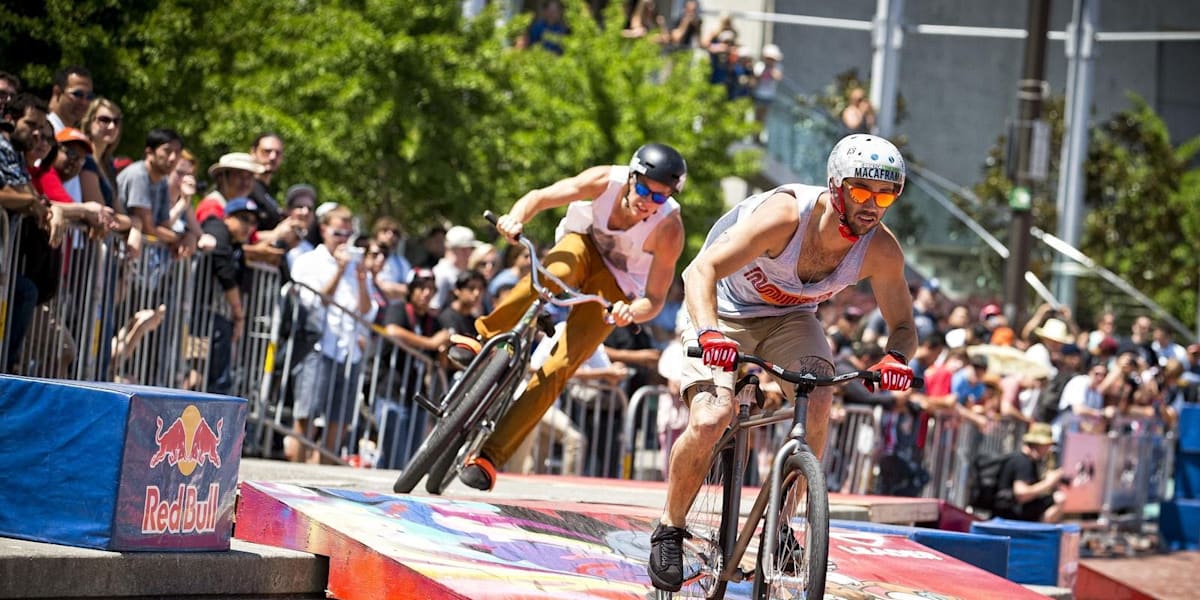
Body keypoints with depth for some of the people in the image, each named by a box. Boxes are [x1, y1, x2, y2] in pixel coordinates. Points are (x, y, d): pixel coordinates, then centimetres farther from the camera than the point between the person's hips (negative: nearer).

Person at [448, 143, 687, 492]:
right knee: (554, 272, -38)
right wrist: (516, 218, -48)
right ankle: (484, 339, -33)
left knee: (559, 368, -18)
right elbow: (541, 196, -26)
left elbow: (655, 298, -24)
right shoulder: (606, 181, -24)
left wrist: (633, 312, -47)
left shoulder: (669, 229, -28)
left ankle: (493, 454, -17)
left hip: (616, 285, -2)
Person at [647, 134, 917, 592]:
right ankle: (669, 529, -1)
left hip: (790, 318, 4)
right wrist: (709, 333, -55)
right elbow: (701, 271, -37)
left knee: (818, 405, -26)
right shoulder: (787, 214, -34)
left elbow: (902, 324, -6)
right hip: (725, 314, -4)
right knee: (709, 421, -25)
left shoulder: (882, 251, -20)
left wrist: (896, 357, -30)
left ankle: (781, 523, -6)